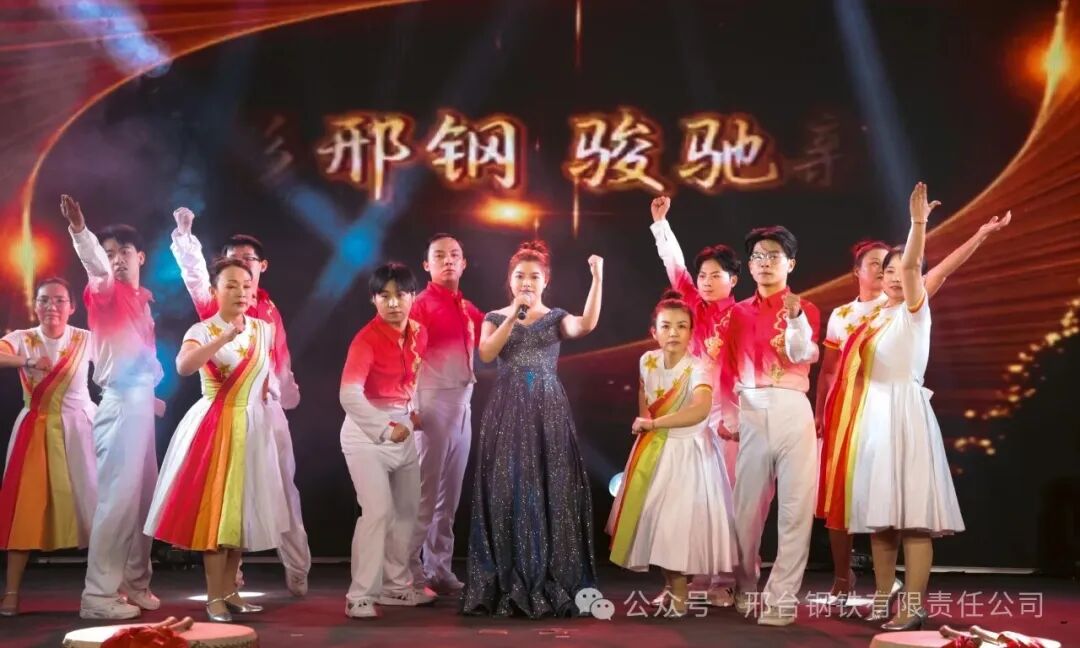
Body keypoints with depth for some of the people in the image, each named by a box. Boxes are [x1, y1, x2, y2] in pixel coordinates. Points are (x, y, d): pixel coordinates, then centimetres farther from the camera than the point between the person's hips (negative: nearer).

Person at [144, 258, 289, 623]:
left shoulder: (263, 330, 5)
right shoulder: (202, 331, -10)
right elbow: (183, 366, -31)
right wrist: (224, 338, -40)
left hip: (253, 427, 5)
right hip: (215, 427, -5)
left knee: (243, 509, 9)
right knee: (215, 508, -4)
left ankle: (229, 590, 19)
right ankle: (214, 597, 4)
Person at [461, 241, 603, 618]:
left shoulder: (556, 318, 8)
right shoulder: (495, 318, 9)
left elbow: (587, 324, -14)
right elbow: (486, 354, -10)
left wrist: (597, 279, -24)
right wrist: (512, 317, -15)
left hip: (547, 411, 0)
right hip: (507, 412, 0)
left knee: (549, 491, -2)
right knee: (508, 491, -2)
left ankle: (551, 584, 5)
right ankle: (507, 585, 4)